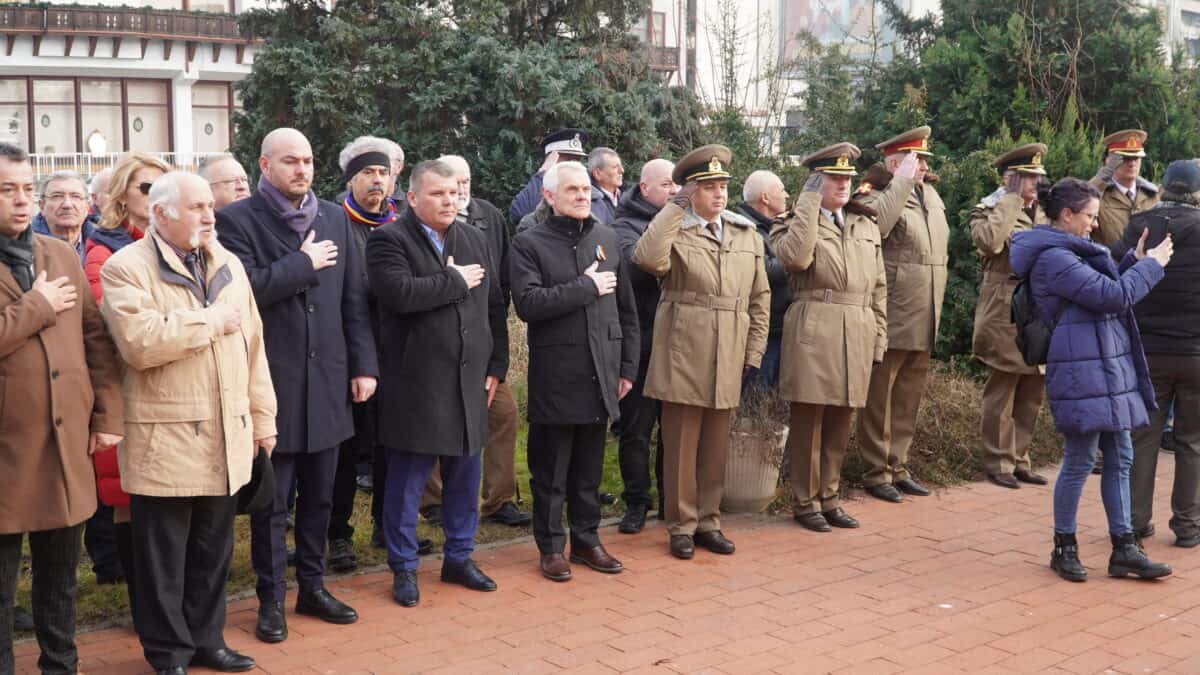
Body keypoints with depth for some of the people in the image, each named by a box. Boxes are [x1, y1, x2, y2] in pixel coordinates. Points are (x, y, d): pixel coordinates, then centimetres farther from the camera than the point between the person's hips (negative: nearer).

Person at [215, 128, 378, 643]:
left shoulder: (334, 218, 10)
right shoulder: (237, 220, -5)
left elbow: (354, 297, 9)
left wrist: (364, 364, 4)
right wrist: (303, 263, -12)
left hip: (327, 379, 5)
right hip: (271, 382, -4)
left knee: (319, 495, 13)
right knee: (271, 501, 6)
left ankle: (313, 587, 27)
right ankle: (271, 599, 17)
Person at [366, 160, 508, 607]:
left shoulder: (475, 240, 12)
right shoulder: (389, 240, -7)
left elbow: (494, 306, 14)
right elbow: (399, 292, -25)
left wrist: (495, 366, 8)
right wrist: (456, 280, -15)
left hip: (470, 383, 6)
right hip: (415, 385, -6)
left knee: (465, 477, 13)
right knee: (407, 481, 3)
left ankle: (459, 558, 28)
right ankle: (403, 568, 16)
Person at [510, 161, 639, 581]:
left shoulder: (607, 238, 10)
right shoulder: (529, 244, -4)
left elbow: (626, 307, 13)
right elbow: (527, 303, -19)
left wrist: (628, 367, 10)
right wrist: (586, 287, -15)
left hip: (600, 374, 4)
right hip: (555, 377, -4)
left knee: (590, 468, 14)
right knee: (551, 471, 6)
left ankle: (586, 540, 27)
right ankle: (551, 547, 18)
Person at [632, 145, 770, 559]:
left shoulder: (747, 235, 11)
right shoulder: (673, 231, -2)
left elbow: (760, 298, 14)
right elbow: (648, 259, -25)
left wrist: (753, 352, 7)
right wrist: (675, 207, -17)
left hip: (728, 360, 4)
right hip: (682, 354, -4)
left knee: (716, 446, 11)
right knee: (681, 444, 3)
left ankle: (708, 522, 23)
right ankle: (682, 526, 15)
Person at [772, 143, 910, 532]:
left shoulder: (866, 225, 16)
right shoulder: (797, 223, 1)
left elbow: (878, 288, 17)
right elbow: (796, 256, -23)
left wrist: (878, 338, 12)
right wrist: (809, 203, -16)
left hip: (855, 337, 5)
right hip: (813, 335, -5)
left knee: (840, 424, 11)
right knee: (809, 421, 1)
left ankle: (828, 497, 23)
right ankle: (805, 502, 12)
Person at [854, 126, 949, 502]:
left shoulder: (931, 196, 14)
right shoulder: (879, 198, -12)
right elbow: (870, 227, -34)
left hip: (923, 323, 8)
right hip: (892, 322, -8)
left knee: (909, 399, 15)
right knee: (879, 398, 2)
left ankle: (898, 468, 26)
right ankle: (877, 473, 12)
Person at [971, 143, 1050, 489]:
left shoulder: (1044, 214, 17)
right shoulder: (988, 210, -2)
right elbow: (989, 241, -25)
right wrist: (1011, 199, -17)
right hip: (1006, 314, -7)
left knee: (1031, 394, 10)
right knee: (1002, 392, -1)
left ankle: (1020, 459, 20)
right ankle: (999, 462, 8)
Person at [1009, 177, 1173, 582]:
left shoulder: (1069, 253, 18)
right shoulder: (1054, 258, -15)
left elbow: (1106, 288, 23)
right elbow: (1112, 296, -18)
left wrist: (1134, 261, 12)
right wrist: (1151, 265, -6)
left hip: (1107, 368, 10)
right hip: (1082, 371, -10)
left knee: (1120, 458, 10)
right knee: (1079, 462, -2)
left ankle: (1124, 550, 15)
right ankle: (1064, 548, 12)